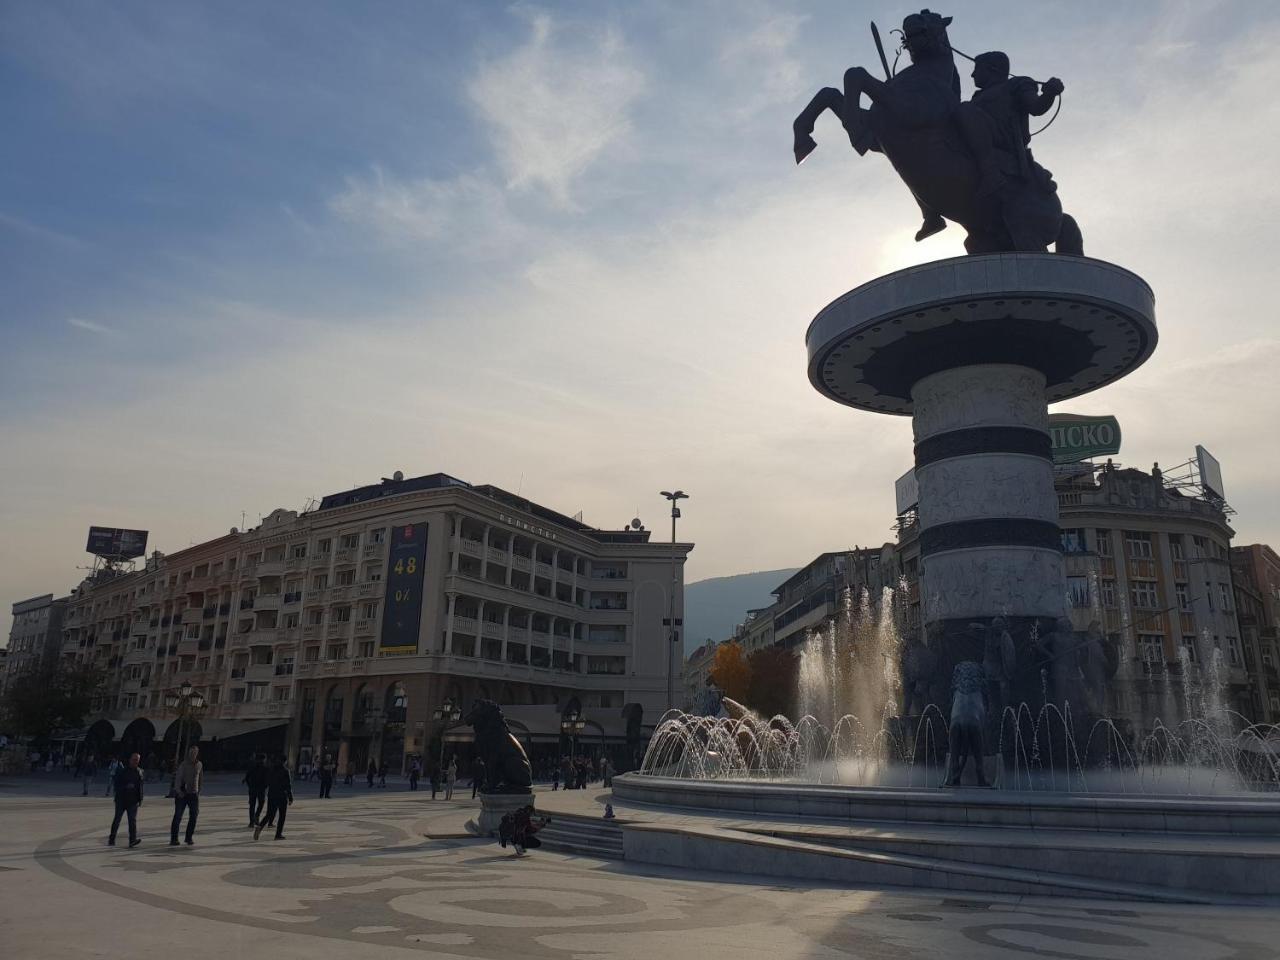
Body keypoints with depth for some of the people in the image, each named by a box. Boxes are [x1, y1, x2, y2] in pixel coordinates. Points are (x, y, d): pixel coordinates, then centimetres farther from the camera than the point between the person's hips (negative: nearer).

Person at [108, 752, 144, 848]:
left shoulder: (139, 772, 9)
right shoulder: (122, 771, 0)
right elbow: (116, 785, -4)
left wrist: (140, 799, 7)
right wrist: (126, 787, -19)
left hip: (133, 801, 1)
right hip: (121, 800, -1)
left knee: (133, 820, -9)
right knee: (117, 819, 8)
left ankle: (133, 840, -16)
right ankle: (111, 840, 22)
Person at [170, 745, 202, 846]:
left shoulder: (199, 765, 8)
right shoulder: (183, 764, -8)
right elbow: (178, 779, -14)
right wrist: (178, 790, -27)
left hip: (194, 794, 4)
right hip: (182, 794, -4)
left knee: (194, 816, 2)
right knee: (178, 816, -4)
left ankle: (189, 838, 13)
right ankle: (173, 839, 2)